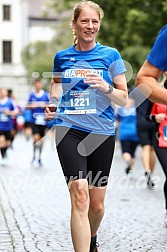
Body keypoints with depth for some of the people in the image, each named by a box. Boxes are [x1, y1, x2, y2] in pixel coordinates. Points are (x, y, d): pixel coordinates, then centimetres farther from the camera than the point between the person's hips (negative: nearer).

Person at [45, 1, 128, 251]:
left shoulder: (111, 55, 3)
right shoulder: (62, 57, 8)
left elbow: (124, 99, 3)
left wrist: (106, 88, -17)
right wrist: (52, 105, 1)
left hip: (102, 133, 1)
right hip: (69, 130, 0)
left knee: (97, 204, 9)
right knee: (80, 197, -18)